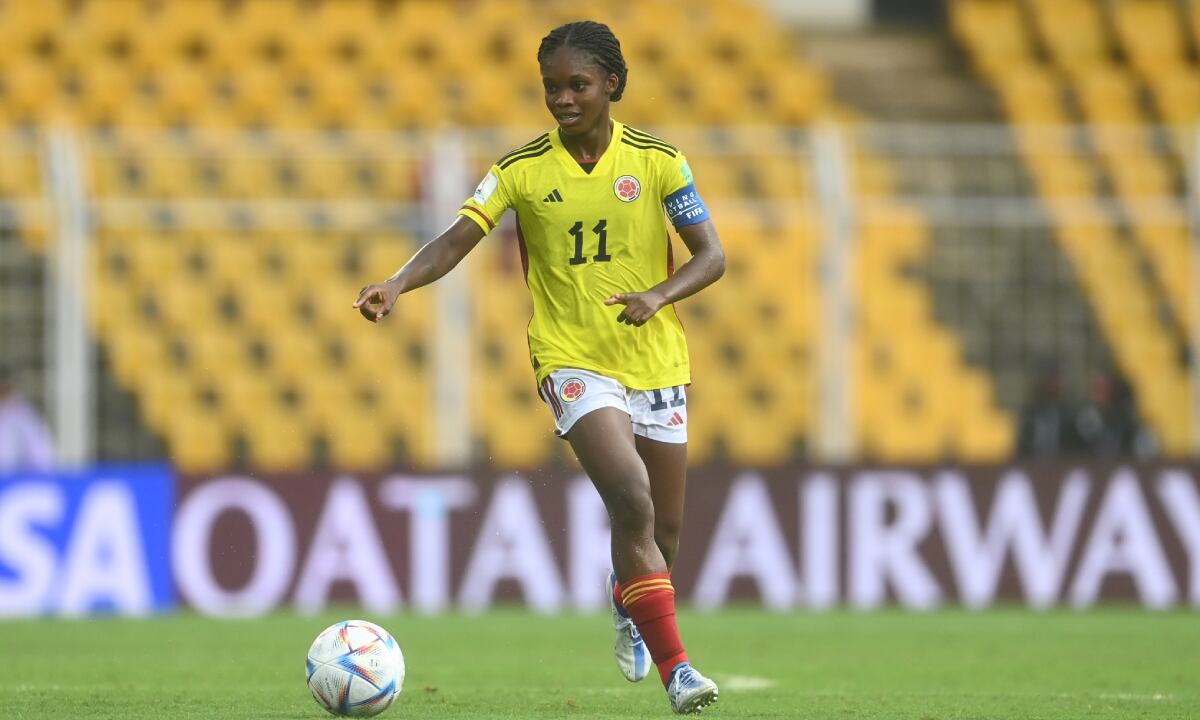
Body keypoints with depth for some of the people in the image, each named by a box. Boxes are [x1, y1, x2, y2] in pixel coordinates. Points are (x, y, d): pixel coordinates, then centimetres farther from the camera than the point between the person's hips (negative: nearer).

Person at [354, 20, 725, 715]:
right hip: (573, 360, -2)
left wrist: (659, 295, -22)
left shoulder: (656, 160, -2)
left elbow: (712, 254, -3)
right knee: (633, 501, -23)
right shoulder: (523, 170, -3)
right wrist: (397, 284, -28)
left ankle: (629, 608, 46)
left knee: (665, 525, 11)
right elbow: (457, 240, -10)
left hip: (655, 360, 3)